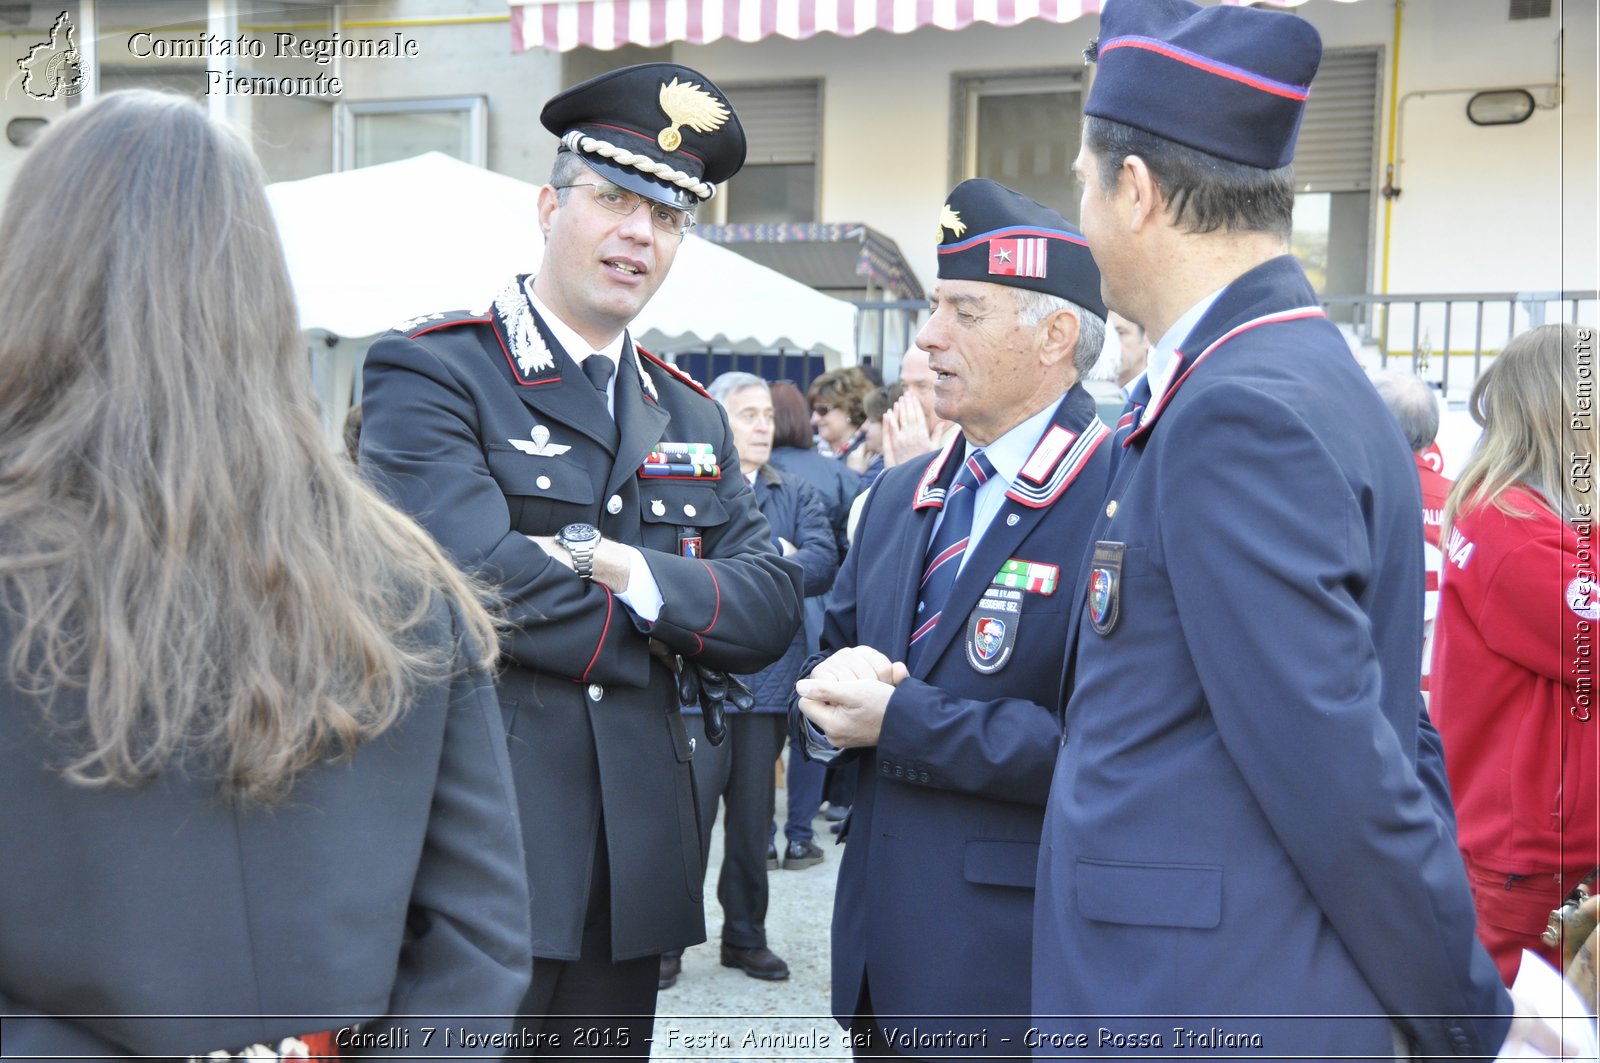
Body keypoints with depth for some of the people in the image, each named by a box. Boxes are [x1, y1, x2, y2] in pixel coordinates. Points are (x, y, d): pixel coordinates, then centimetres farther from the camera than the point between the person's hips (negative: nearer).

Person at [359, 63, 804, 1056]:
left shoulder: (693, 417, 13)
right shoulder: (429, 372, -7)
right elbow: (490, 591, -20)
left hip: (633, 870, 6)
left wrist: (632, 573, -15)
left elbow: (772, 609, 2)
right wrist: (681, 620, -7)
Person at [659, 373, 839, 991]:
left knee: (754, 818, 12)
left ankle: (746, 935, 26)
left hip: (769, 681, 4)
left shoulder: (797, 496, 13)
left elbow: (823, 565, -3)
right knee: (689, 813, -1)